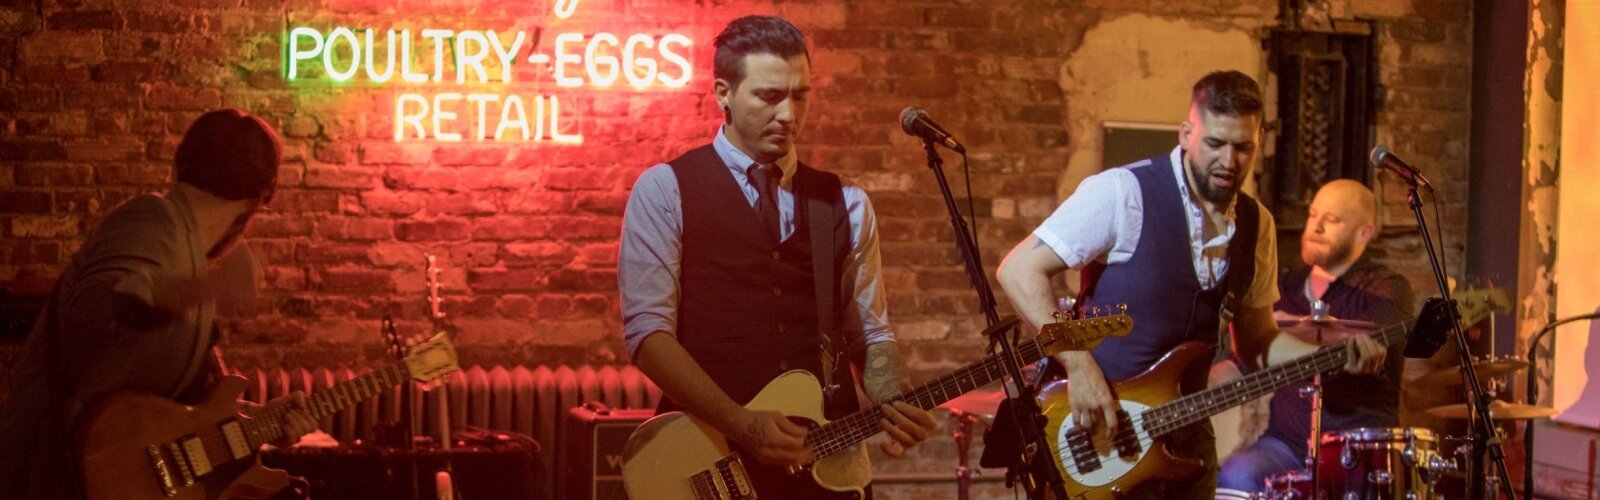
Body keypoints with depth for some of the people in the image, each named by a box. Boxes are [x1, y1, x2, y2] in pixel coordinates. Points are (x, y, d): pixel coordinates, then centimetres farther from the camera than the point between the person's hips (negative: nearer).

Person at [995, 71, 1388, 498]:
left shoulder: (1256, 225, 6)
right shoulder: (1124, 193, -14)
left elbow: (1257, 343, 14)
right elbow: (1019, 271, -16)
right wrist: (1079, 366, -24)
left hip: (1187, 433, 6)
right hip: (1101, 431, -6)